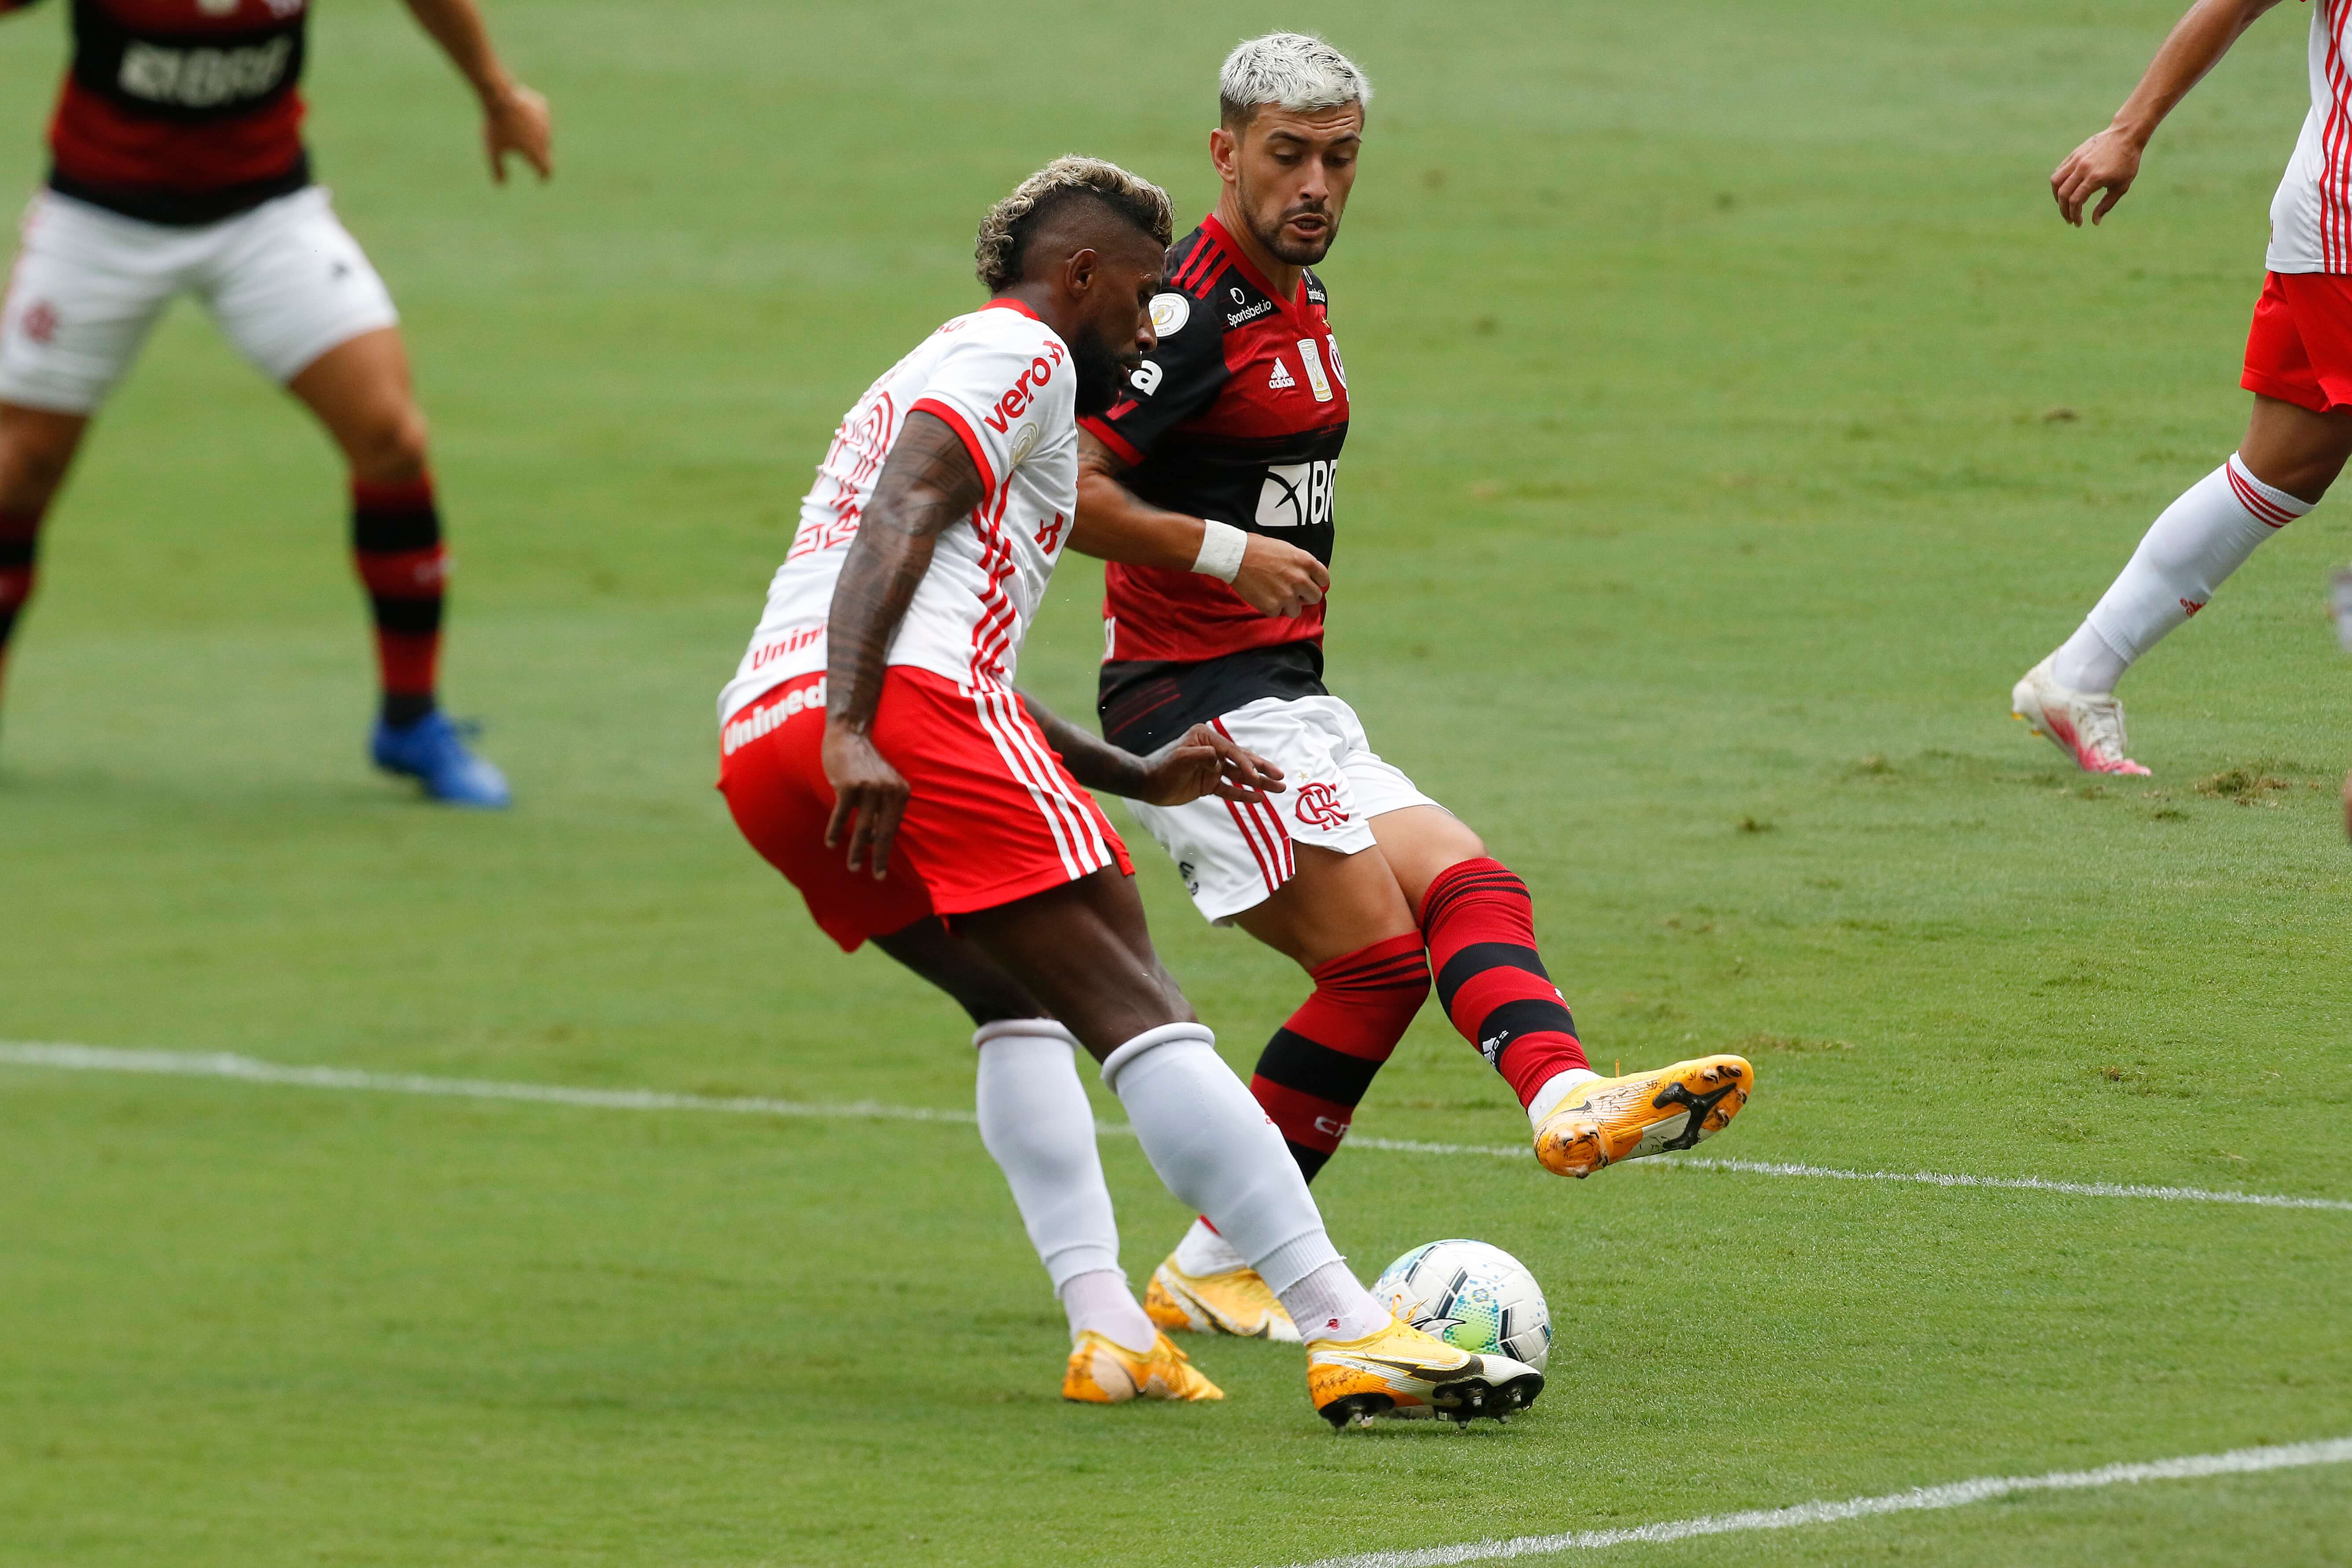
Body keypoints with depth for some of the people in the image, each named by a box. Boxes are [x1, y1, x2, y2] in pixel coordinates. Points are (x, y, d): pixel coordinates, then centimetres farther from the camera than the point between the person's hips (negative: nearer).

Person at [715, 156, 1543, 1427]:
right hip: (901, 711, -9)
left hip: (755, 743, 9)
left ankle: (1103, 1326, 6)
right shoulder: (1020, 351, 8)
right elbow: (898, 520, -12)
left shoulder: (949, 366, 37)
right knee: (1133, 1007, -10)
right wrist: (853, 730, -23)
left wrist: (1137, 780, 44)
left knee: (1018, 1002, 23)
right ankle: (1348, 1333, -16)